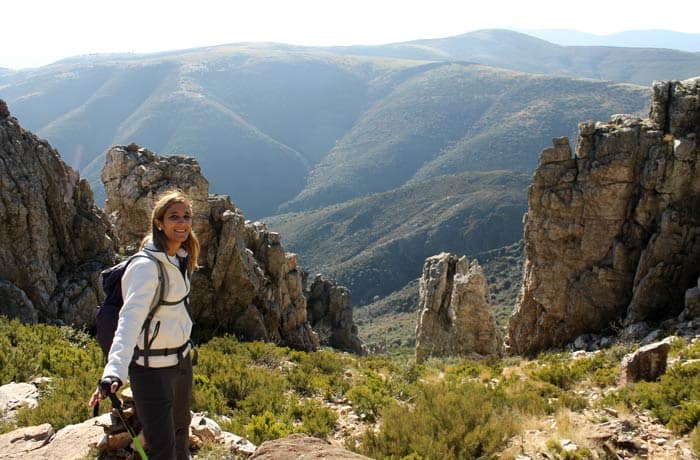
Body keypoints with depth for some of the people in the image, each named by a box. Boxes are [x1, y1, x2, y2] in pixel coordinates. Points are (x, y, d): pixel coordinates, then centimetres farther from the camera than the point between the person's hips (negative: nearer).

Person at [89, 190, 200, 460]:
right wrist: (114, 372, -46)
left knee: (181, 429, 25)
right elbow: (130, 318, -34)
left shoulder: (180, 258, 3)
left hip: (181, 359, 9)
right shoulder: (146, 266, -22)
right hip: (153, 368, -8)